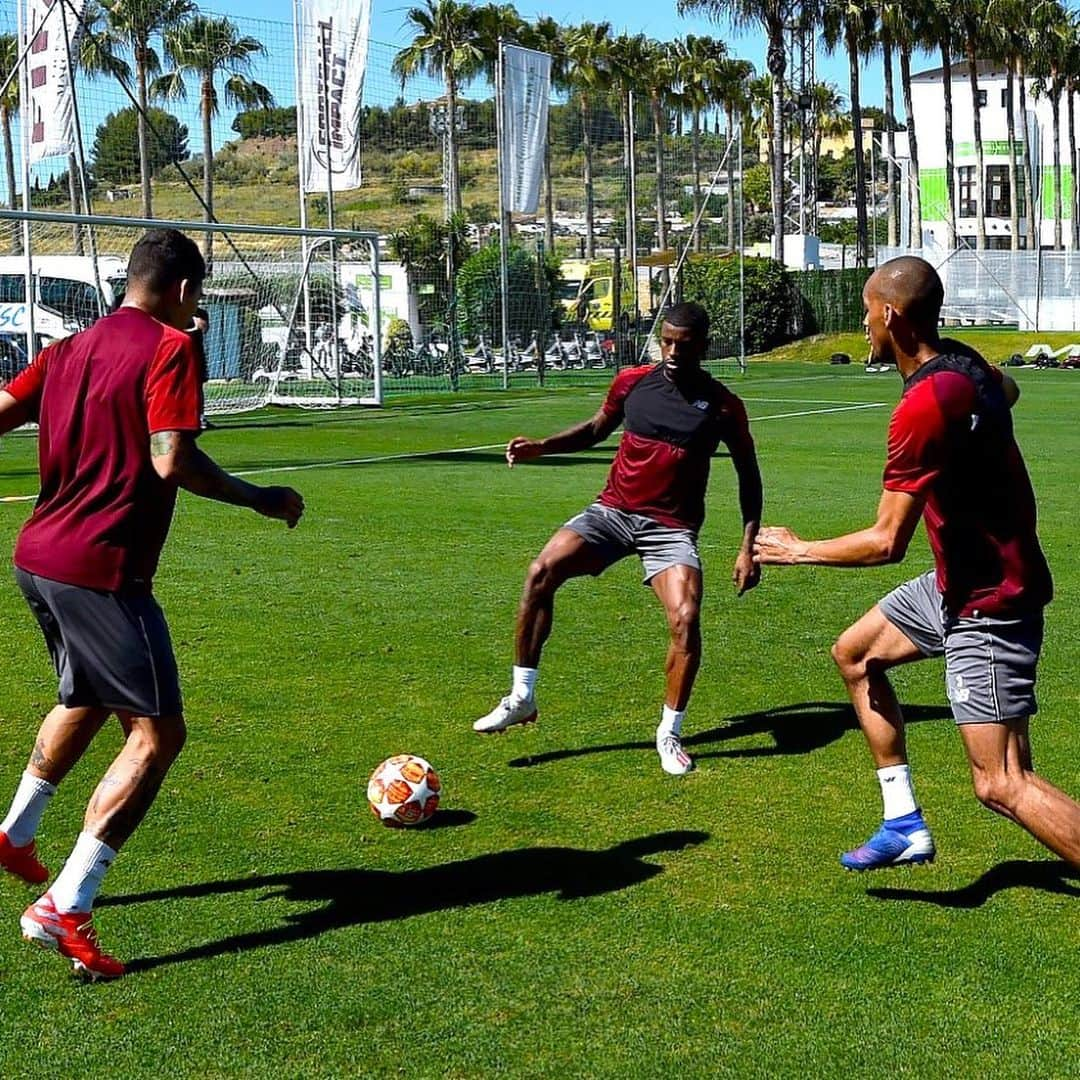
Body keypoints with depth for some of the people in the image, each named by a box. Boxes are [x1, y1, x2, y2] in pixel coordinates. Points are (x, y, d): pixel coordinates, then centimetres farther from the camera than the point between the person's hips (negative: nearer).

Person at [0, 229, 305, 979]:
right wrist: (264, 500, -9)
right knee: (157, 734, -6)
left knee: (87, 700, 32)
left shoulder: (71, 348, 14)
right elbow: (172, 462, -19)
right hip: (103, 570, -9)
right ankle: (65, 910, -14)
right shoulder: (170, 347, -9)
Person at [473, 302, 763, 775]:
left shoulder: (723, 406, -5)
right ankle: (522, 698, -7)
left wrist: (747, 547, -2)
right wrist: (541, 446, 2)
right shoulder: (632, 381, 1)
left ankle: (670, 734, 0)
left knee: (686, 618, -22)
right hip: (612, 510, 2)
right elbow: (597, 429, 19)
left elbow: (748, 475, 5)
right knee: (542, 572, -20)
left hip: (672, 528, -2)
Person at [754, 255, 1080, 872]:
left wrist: (797, 551, -12)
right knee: (855, 654, 21)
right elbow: (1007, 392, 28)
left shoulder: (924, 406, -27)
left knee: (1002, 785, -13)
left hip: (989, 606, -10)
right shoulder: (964, 363, 1)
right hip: (958, 583, 10)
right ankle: (906, 826, 23)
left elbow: (887, 542, -26)